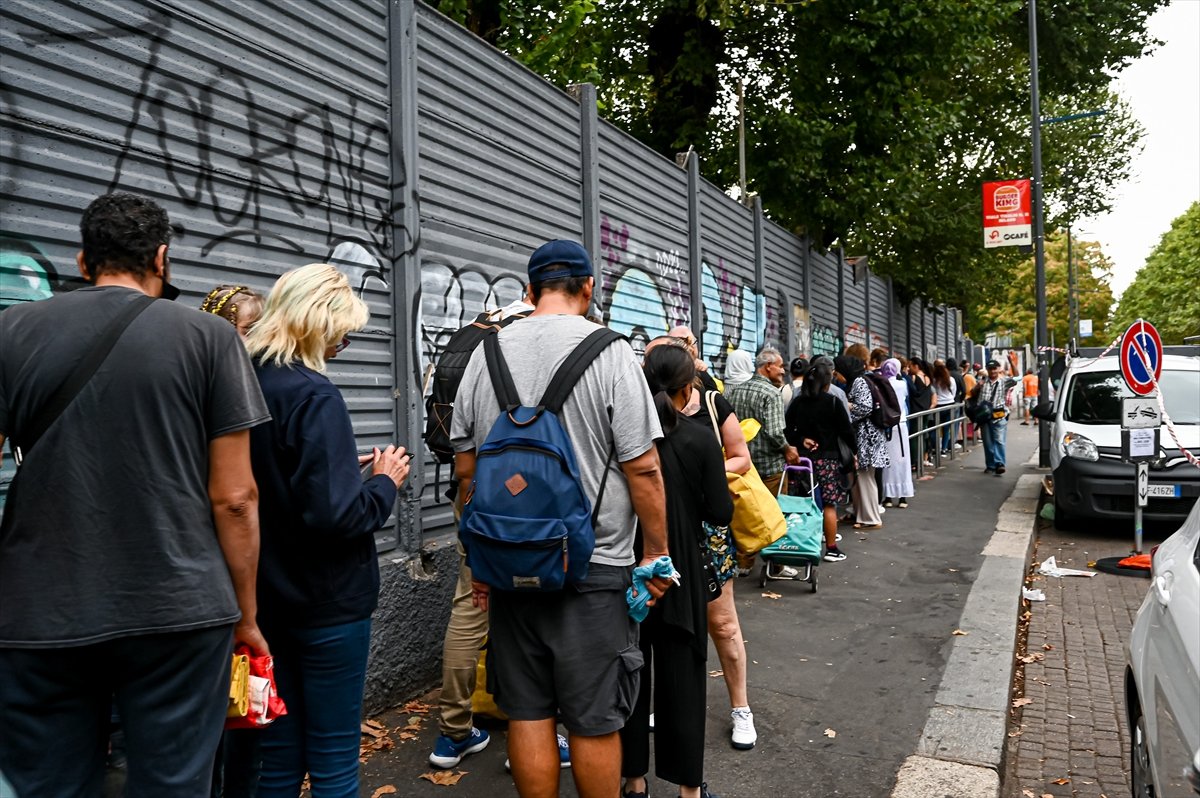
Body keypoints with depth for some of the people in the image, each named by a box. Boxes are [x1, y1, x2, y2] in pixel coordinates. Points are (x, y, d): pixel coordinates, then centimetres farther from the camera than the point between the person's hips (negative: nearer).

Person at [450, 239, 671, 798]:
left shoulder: (486, 353, 3)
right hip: (594, 566, -4)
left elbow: (465, 468, 8)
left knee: (526, 712, 14)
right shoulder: (609, 352, -10)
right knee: (594, 721, 9)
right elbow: (642, 468, -12)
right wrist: (657, 552, 0)